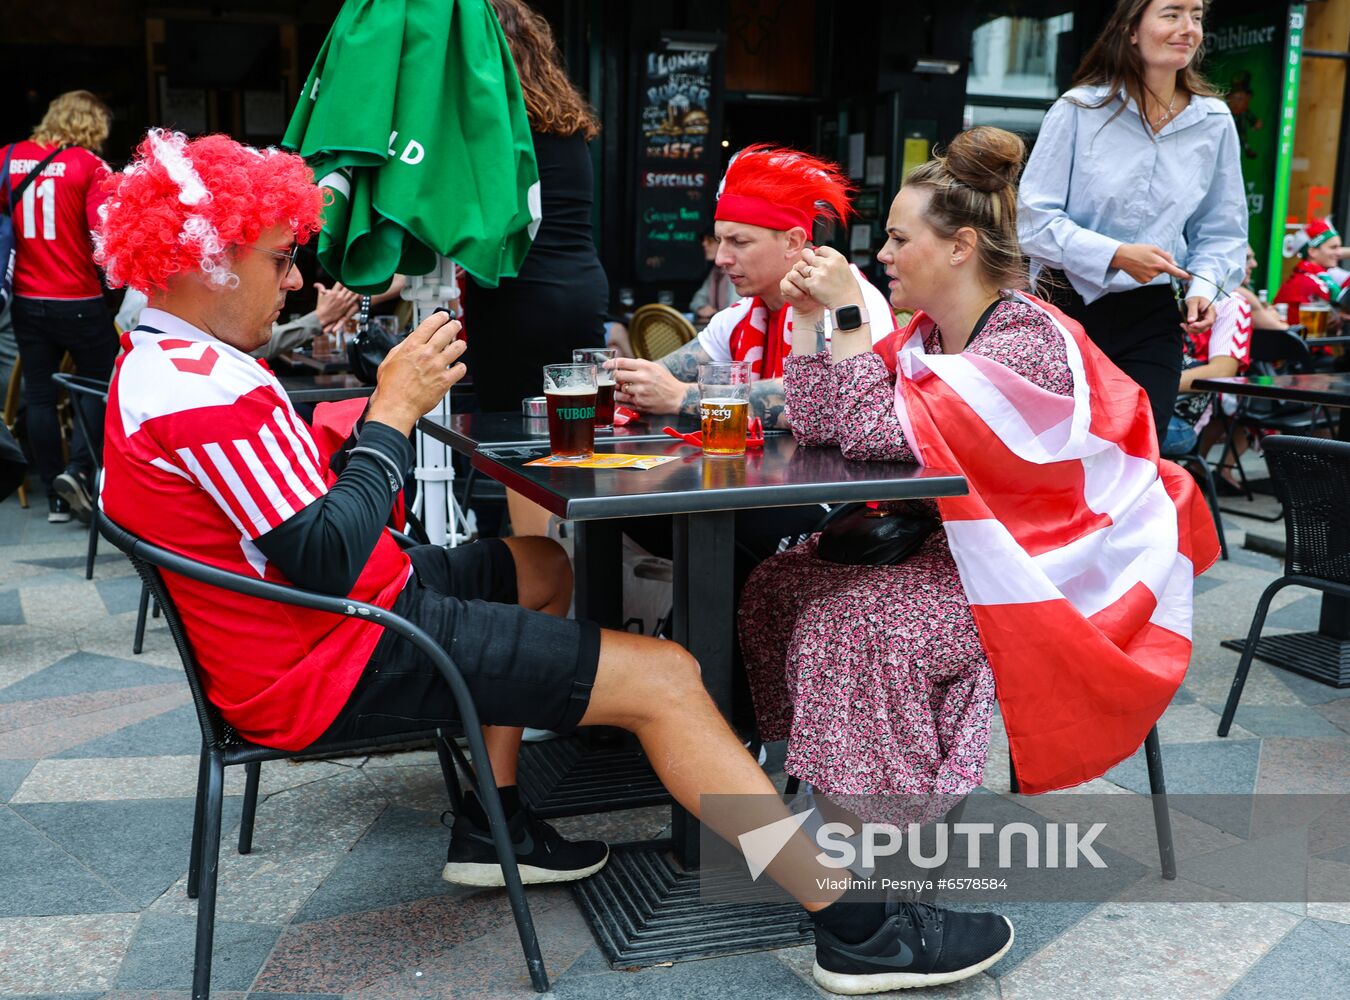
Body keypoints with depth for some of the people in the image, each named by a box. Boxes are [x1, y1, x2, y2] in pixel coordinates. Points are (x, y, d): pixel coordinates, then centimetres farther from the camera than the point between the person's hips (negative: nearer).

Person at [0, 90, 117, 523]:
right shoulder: (89, 164, -9)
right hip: (78, 300, -4)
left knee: (38, 395, 9)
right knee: (99, 384, 13)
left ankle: (56, 497, 14)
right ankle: (78, 469, -4)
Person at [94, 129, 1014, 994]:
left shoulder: (161, 362, 11)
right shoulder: (208, 391, -22)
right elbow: (329, 559, -25)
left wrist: (386, 406, 1)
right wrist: (395, 412, -17)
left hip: (313, 618, 10)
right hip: (341, 663, -10)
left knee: (542, 567, 26)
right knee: (663, 677, -12)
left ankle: (494, 825, 24)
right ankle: (852, 925, -3)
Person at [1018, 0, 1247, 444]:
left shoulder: (1214, 122, 4)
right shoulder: (1079, 109, -7)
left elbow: (1222, 232, 11)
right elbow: (1034, 219, -10)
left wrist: (1204, 284, -9)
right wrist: (1117, 255, -21)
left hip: (1151, 319, 2)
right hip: (1068, 306, -2)